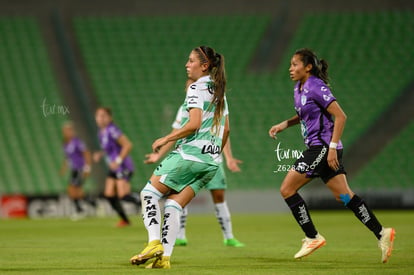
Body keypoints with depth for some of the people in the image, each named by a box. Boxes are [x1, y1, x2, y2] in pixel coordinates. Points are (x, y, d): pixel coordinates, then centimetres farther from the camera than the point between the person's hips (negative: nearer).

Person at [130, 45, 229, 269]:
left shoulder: (197, 88, -9)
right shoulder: (218, 91, 17)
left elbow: (193, 124, -19)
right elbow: (225, 129, 21)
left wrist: (166, 139, -11)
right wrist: (215, 154, 30)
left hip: (189, 153, -8)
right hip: (211, 162, 8)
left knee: (150, 192, 1)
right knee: (174, 204, 6)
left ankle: (154, 243, -13)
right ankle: (165, 257, -4)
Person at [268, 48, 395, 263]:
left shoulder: (316, 87, -14)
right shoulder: (299, 88, 14)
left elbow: (340, 116, -18)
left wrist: (332, 147, -22)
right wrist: (283, 125, 17)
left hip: (323, 147, -9)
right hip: (317, 148, 9)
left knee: (287, 189, -6)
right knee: (343, 196, 7)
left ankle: (313, 237, -1)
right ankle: (381, 233, 5)